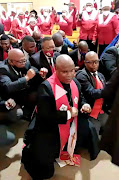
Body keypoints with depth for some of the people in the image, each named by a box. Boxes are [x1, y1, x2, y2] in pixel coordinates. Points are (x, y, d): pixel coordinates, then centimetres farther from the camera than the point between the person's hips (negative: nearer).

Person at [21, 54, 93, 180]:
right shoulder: (46, 87, -25)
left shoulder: (75, 83, -2)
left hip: (69, 132, 7)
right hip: (48, 135, -7)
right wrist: (68, 114, -23)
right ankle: (28, 152, 29)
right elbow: (44, 115, -29)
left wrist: (83, 106, -10)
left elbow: (79, 101, 14)